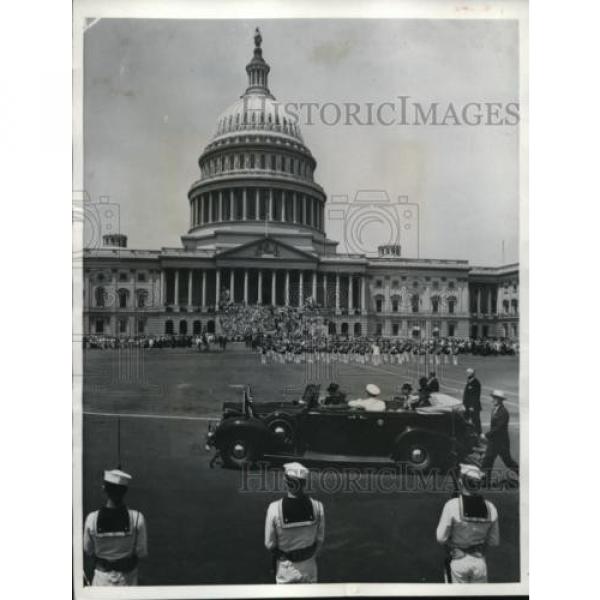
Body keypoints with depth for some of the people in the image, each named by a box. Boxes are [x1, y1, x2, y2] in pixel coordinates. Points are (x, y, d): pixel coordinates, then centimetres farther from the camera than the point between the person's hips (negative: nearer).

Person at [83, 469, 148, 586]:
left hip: (102, 575, 0)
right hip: (127, 576, 0)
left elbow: (88, 550, -6)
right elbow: (142, 552, -13)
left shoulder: (92, 519, -23)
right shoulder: (137, 518, -25)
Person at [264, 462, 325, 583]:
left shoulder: (275, 508, -26)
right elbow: (320, 539, -4)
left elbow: (269, 544, -14)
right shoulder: (317, 507, -19)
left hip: (285, 567, -2)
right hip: (309, 564, 2)